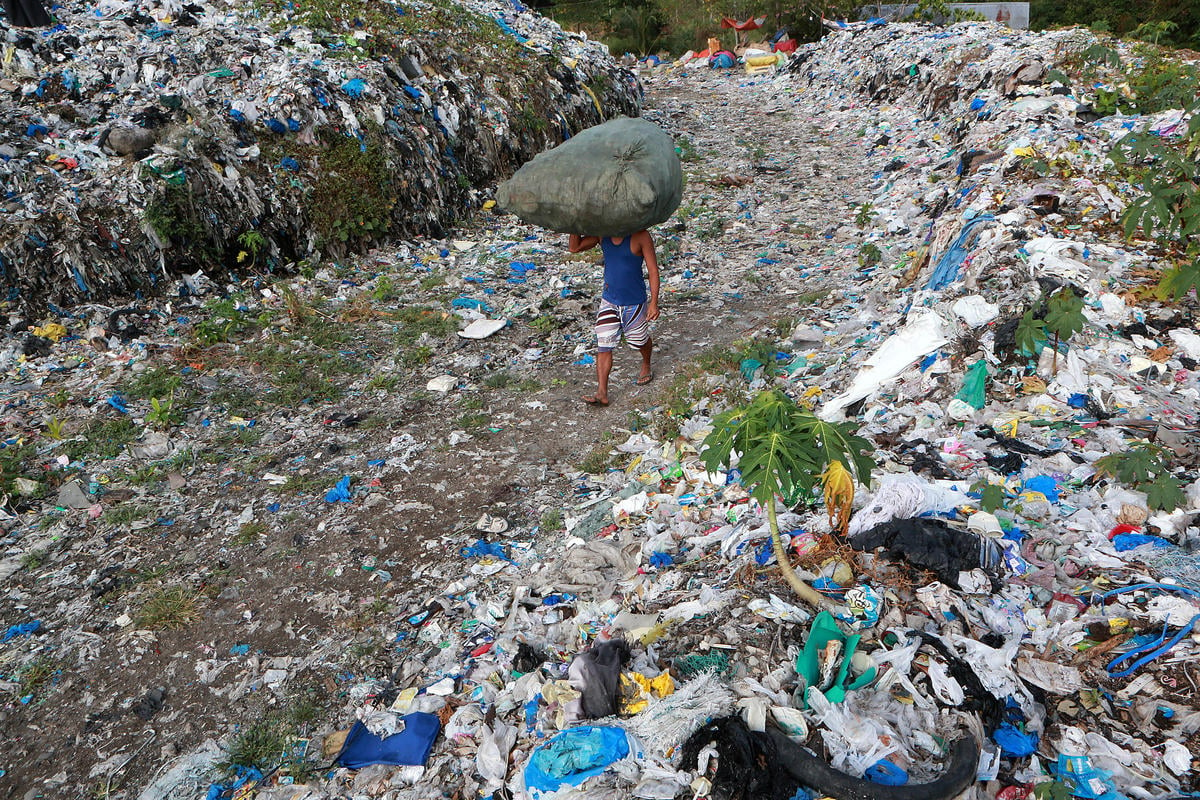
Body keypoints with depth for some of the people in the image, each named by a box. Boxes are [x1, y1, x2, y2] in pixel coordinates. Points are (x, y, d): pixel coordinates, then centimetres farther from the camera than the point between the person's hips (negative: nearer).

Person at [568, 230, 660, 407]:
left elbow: (653, 270, -16)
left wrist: (654, 303, -19)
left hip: (634, 302, -4)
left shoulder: (640, 236, -17)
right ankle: (602, 393, -2)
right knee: (603, 345, -4)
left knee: (639, 341, 18)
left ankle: (646, 366, 51)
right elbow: (574, 248, 0)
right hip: (609, 301, 4)